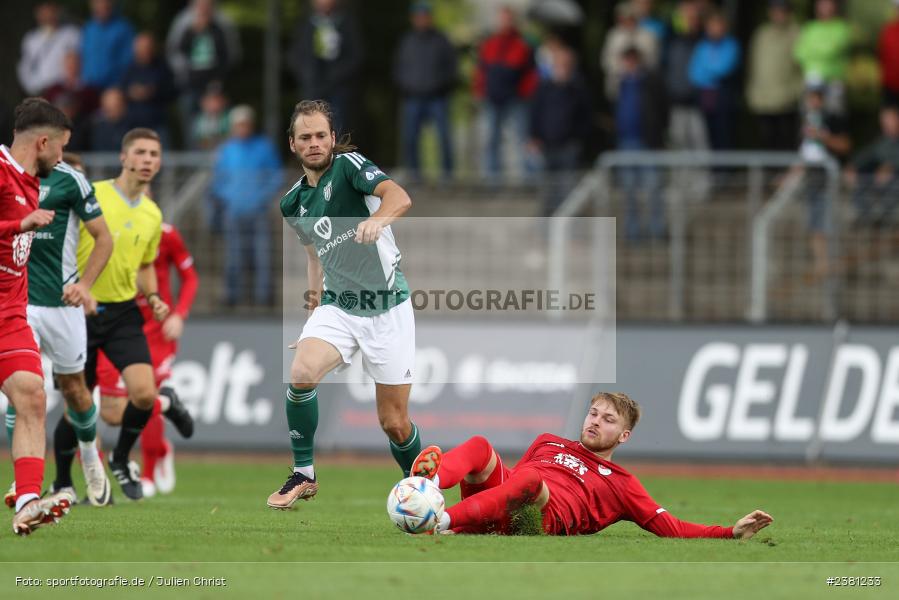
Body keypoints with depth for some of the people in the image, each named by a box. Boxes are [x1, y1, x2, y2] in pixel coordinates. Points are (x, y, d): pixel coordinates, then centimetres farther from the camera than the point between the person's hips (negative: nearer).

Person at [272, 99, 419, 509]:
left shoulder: (348, 165, -9)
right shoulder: (293, 203, 9)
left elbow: (398, 197, -28)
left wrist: (378, 219, -49)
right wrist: (315, 299, 20)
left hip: (387, 309, -4)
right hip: (337, 307, 4)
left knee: (394, 423, 0)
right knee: (301, 372, -26)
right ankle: (303, 475, -10)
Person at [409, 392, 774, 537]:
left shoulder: (620, 484, 26)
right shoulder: (548, 444, 38)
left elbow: (671, 528, 18)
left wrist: (732, 533, 7)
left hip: (543, 520, -4)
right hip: (492, 507, 4)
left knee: (530, 479, -36)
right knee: (480, 446, -23)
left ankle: (442, 522, -56)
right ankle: (428, 485, -56)